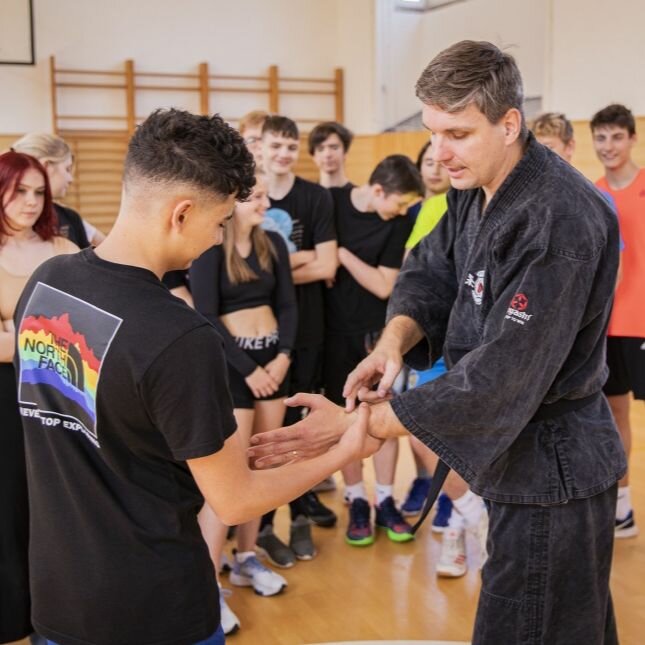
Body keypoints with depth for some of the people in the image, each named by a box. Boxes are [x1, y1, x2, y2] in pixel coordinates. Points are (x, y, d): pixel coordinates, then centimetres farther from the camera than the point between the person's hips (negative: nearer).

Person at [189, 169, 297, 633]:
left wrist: (283, 356, -6)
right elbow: (205, 318, -14)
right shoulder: (209, 250, -10)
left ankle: (247, 559, 24)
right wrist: (248, 369, -13)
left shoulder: (273, 244, 8)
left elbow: (288, 305, 8)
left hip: (273, 359, 6)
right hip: (229, 364, -6)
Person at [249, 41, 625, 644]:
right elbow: (430, 272, 6)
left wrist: (355, 426, -30)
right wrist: (395, 340, -18)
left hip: (551, 468, -8)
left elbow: (501, 376, -31)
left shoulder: (559, 222, -28)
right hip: (519, 454, 9)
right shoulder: (475, 187, 2)